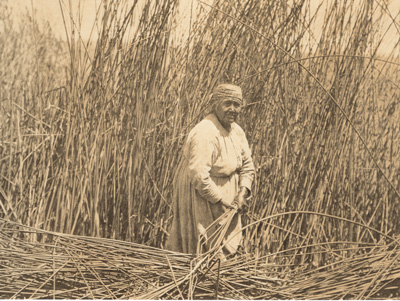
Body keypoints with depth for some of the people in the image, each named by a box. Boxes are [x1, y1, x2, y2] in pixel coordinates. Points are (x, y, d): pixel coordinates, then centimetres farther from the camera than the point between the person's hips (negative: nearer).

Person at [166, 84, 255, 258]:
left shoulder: (237, 131, 4)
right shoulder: (205, 133, -25)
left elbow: (247, 164, 14)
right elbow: (198, 175, -31)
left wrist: (243, 191, -2)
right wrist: (219, 200, -23)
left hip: (224, 194, 9)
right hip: (199, 197, -9)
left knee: (226, 248, 15)